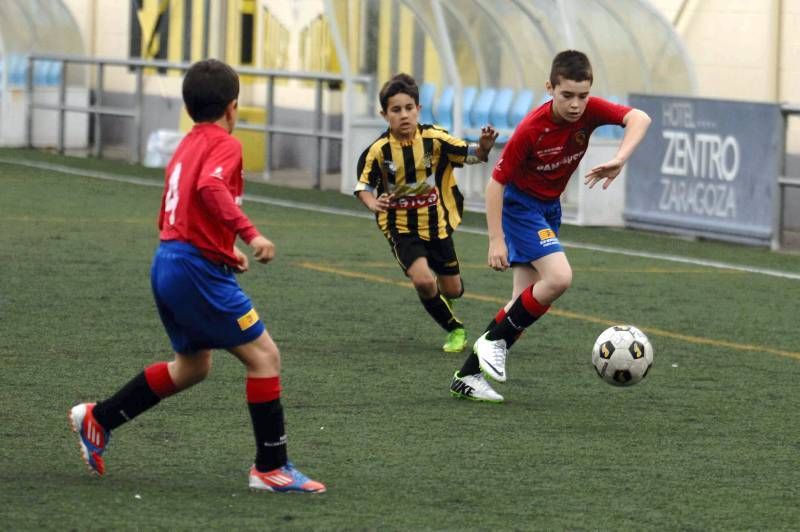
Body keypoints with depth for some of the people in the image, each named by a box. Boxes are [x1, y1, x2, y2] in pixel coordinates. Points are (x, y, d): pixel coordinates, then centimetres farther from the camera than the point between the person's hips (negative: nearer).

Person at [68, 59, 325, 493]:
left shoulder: (186, 147, 18)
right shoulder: (224, 145, -8)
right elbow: (210, 187, -30)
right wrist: (250, 233, -37)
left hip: (168, 262, 9)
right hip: (197, 269, -9)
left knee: (193, 364, 24)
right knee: (264, 356, -5)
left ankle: (98, 419, 27)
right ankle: (271, 468, -4)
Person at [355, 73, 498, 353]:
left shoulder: (435, 139, -14)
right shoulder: (378, 150, -15)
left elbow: (470, 154, -10)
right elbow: (364, 185, -4)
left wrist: (483, 146, -32)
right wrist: (372, 203, -25)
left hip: (436, 224, 2)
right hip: (401, 228, -2)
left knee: (452, 290, 12)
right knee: (423, 280, -23)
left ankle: (442, 298, 53)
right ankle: (455, 329, 3)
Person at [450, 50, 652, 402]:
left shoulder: (589, 111, -16)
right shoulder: (531, 129, -28)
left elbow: (639, 119, -26)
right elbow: (496, 182, -21)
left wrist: (619, 160, -42)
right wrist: (496, 241, -24)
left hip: (549, 207, 7)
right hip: (520, 204, -7)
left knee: (527, 302, 5)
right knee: (559, 277, -25)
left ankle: (467, 376, 11)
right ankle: (495, 339, -6)